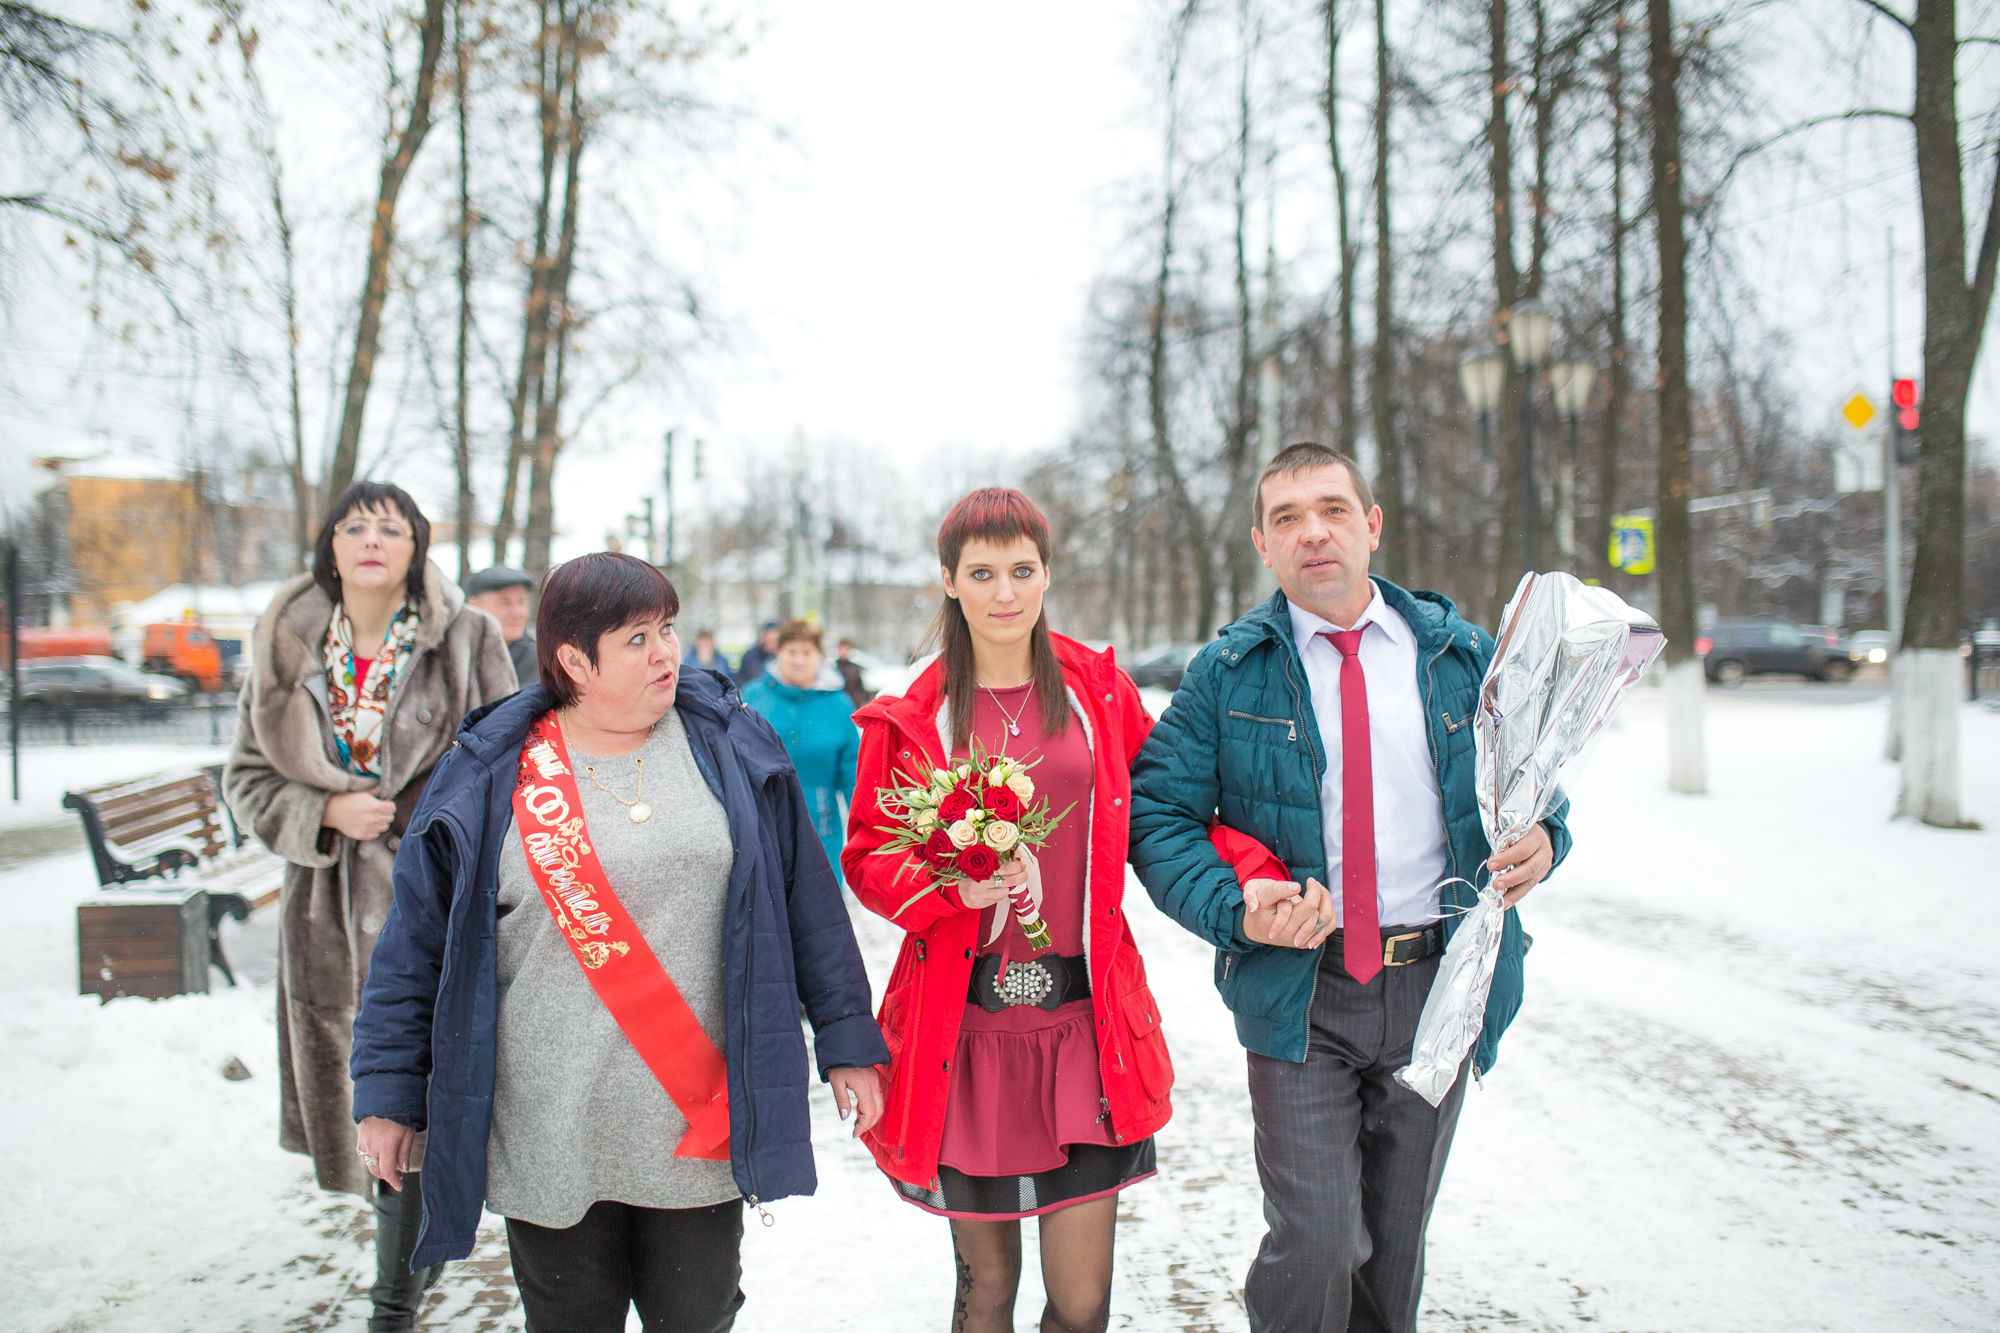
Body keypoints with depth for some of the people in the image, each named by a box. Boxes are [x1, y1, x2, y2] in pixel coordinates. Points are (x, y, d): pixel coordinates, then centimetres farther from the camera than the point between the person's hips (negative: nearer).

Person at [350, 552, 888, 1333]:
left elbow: (808, 902, 4)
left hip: (701, 1133, 1)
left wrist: (846, 1037, 3)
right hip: (548, 1146, -1)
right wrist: (389, 1091, 2)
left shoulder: (730, 746, 1)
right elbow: (417, 946, 3)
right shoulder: (487, 776, -2)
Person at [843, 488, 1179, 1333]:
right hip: (963, 1025, 0)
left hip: (1083, 1018, 1)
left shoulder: (1099, 690, 6)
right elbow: (868, 859, 4)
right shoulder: (909, 720, 3)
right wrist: (953, 885, -15)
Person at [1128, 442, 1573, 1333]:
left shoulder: (1459, 655, 5)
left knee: (1397, 1240, 16)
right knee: (1317, 1245, -9)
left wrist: (1540, 838, -10)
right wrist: (1237, 908, -21)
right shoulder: (1226, 675, -2)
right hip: (1298, 993, -3)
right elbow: (1159, 814, -4)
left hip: (1437, 985, 3)